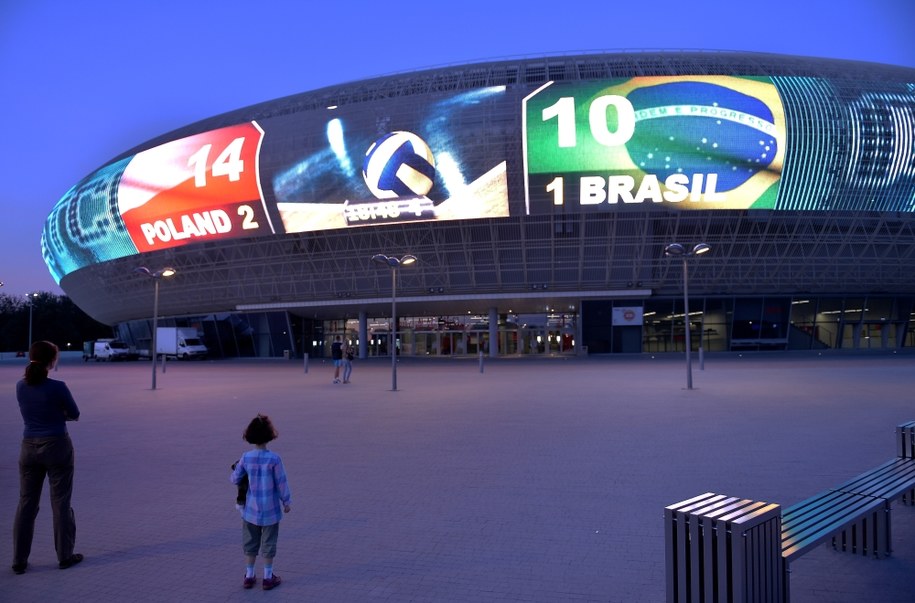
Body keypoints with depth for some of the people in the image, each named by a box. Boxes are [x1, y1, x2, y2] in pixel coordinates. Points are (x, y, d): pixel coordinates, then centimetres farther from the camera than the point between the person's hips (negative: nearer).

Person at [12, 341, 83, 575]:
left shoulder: (20, 386, 0)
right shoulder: (58, 387, -17)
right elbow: (75, 415, -3)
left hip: (29, 448, 5)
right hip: (57, 447, -5)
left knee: (26, 504, 11)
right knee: (60, 503, 6)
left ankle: (19, 560, 16)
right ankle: (65, 556, 14)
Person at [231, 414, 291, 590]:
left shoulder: (246, 457, -10)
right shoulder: (274, 459, -19)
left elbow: (235, 479, 1)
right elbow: (281, 483, -11)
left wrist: (235, 469, 22)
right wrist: (286, 501, 3)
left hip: (251, 509, 3)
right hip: (270, 509, -3)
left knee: (250, 543, 17)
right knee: (268, 543, 11)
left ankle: (249, 576, 25)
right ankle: (268, 578, 20)